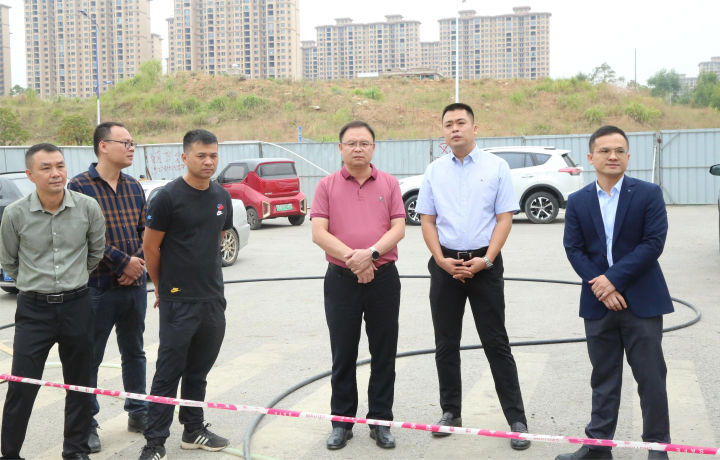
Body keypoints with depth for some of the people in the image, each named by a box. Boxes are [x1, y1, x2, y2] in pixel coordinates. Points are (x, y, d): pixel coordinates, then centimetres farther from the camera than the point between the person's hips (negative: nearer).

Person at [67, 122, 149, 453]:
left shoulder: (134, 187, 11)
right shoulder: (80, 186, -9)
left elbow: (145, 231, 11)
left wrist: (139, 262, -7)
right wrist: (123, 262, -16)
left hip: (135, 285, 6)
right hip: (97, 286, -6)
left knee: (134, 352, 16)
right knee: (89, 358, 2)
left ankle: (138, 413, 29)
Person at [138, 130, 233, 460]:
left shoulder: (222, 197, 8)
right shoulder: (169, 197, -10)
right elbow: (150, 248, -5)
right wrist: (163, 287, 5)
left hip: (214, 299, 6)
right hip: (178, 301, -6)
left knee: (199, 370, 15)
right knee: (169, 372, -1)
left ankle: (194, 430, 28)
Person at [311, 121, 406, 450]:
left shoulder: (389, 184, 7)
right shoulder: (327, 185, 4)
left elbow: (398, 229, -2)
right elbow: (319, 233, -6)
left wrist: (371, 253, -18)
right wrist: (351, 258, -17)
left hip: (383, 278, 1)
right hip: (341, 279, -1)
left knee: (384, 354, 6)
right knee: (343, 355, 7)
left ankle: (381, 422, 17)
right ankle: (342, 422, 19)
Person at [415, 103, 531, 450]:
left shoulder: (496, 167, 0)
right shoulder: (434, 171, 7)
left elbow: (505, 218, -4)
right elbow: (427, 220, 6)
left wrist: (486, 260, -14)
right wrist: (443, 261, -7)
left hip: (484, 263, -3)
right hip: (445, 263, 3)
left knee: (496, 343, -1)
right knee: (446, 343, 10)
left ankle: (516, 419, 5)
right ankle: (450, 412, 23)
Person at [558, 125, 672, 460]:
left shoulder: (648, 194, -3)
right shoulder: (578, 201, 6)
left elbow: (654, 243, -11)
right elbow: (573, 249, 0)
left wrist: (614, 278, -16)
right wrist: (600, 287, -13)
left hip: (642, 302, -3)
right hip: (598, 303, 3)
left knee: (651, 377, 3)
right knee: (604, 377, 11)